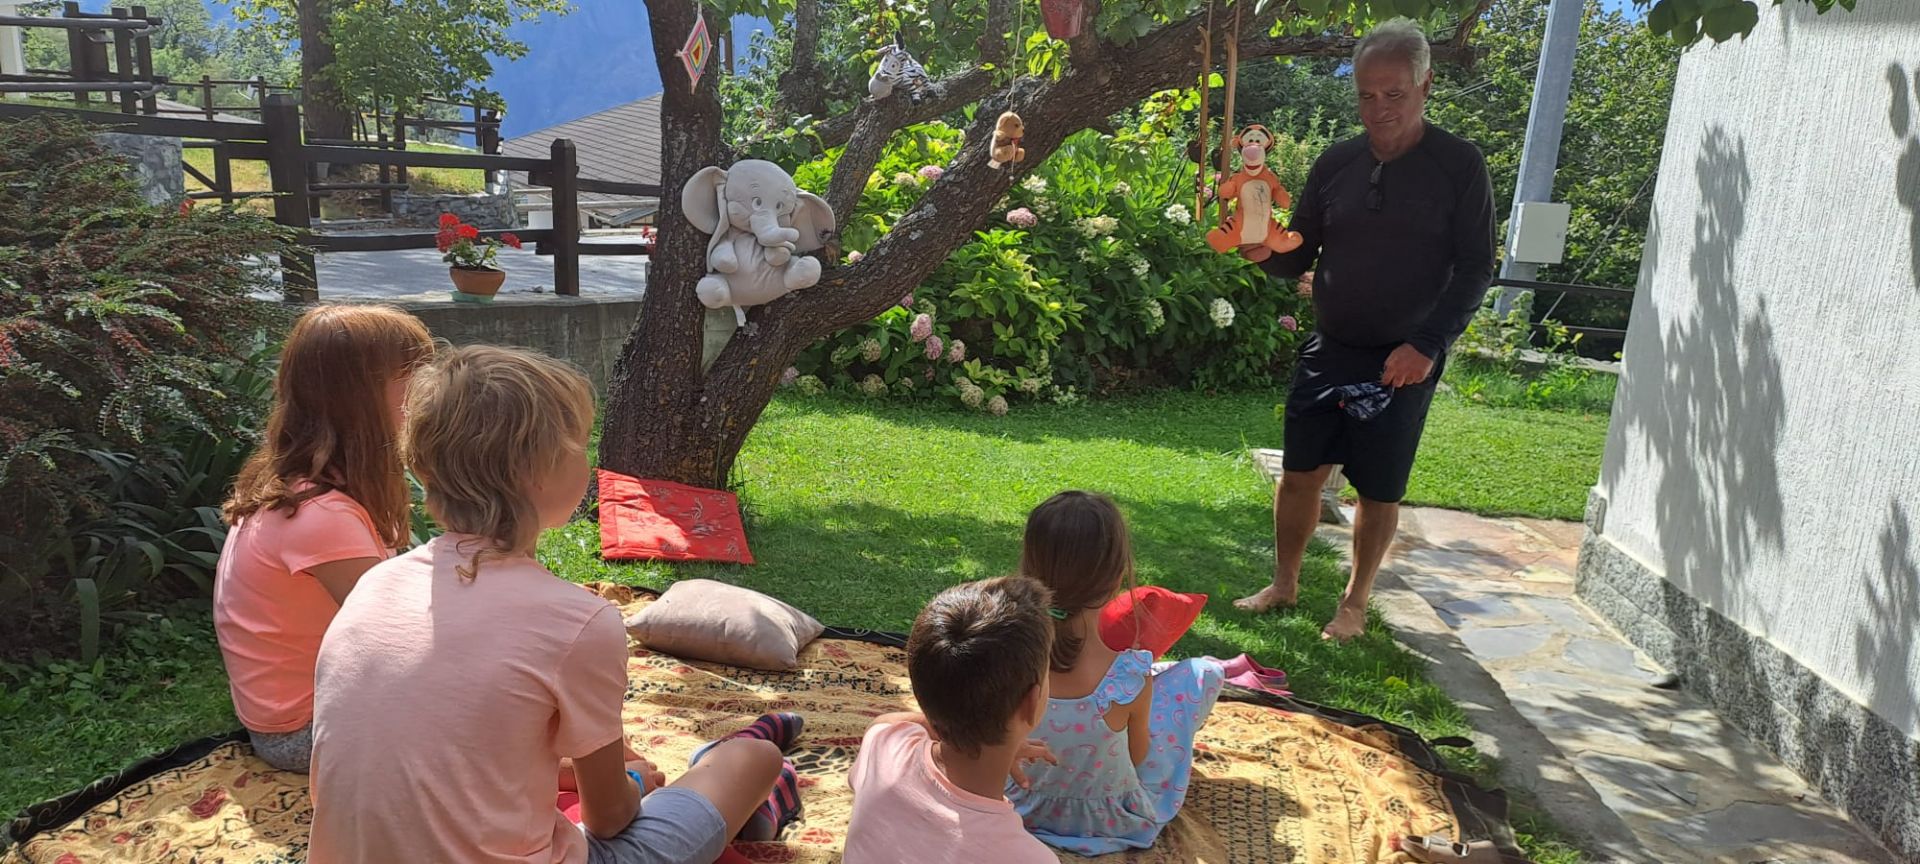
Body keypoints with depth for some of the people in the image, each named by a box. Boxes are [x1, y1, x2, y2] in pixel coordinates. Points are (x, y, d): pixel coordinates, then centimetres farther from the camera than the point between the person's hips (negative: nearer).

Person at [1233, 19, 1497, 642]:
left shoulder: (1458, 165, -7)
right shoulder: (1336, 163, 3)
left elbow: (1475, 269, -7)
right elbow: (1297, 258, 7)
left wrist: (1429, 344, -18)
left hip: (1403, 362, -3)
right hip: (1328, 351, 3)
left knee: (1379, 490, 5)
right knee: (1300, 472, 7)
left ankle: (1355, 603, 24)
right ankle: (1284, 584, 27)